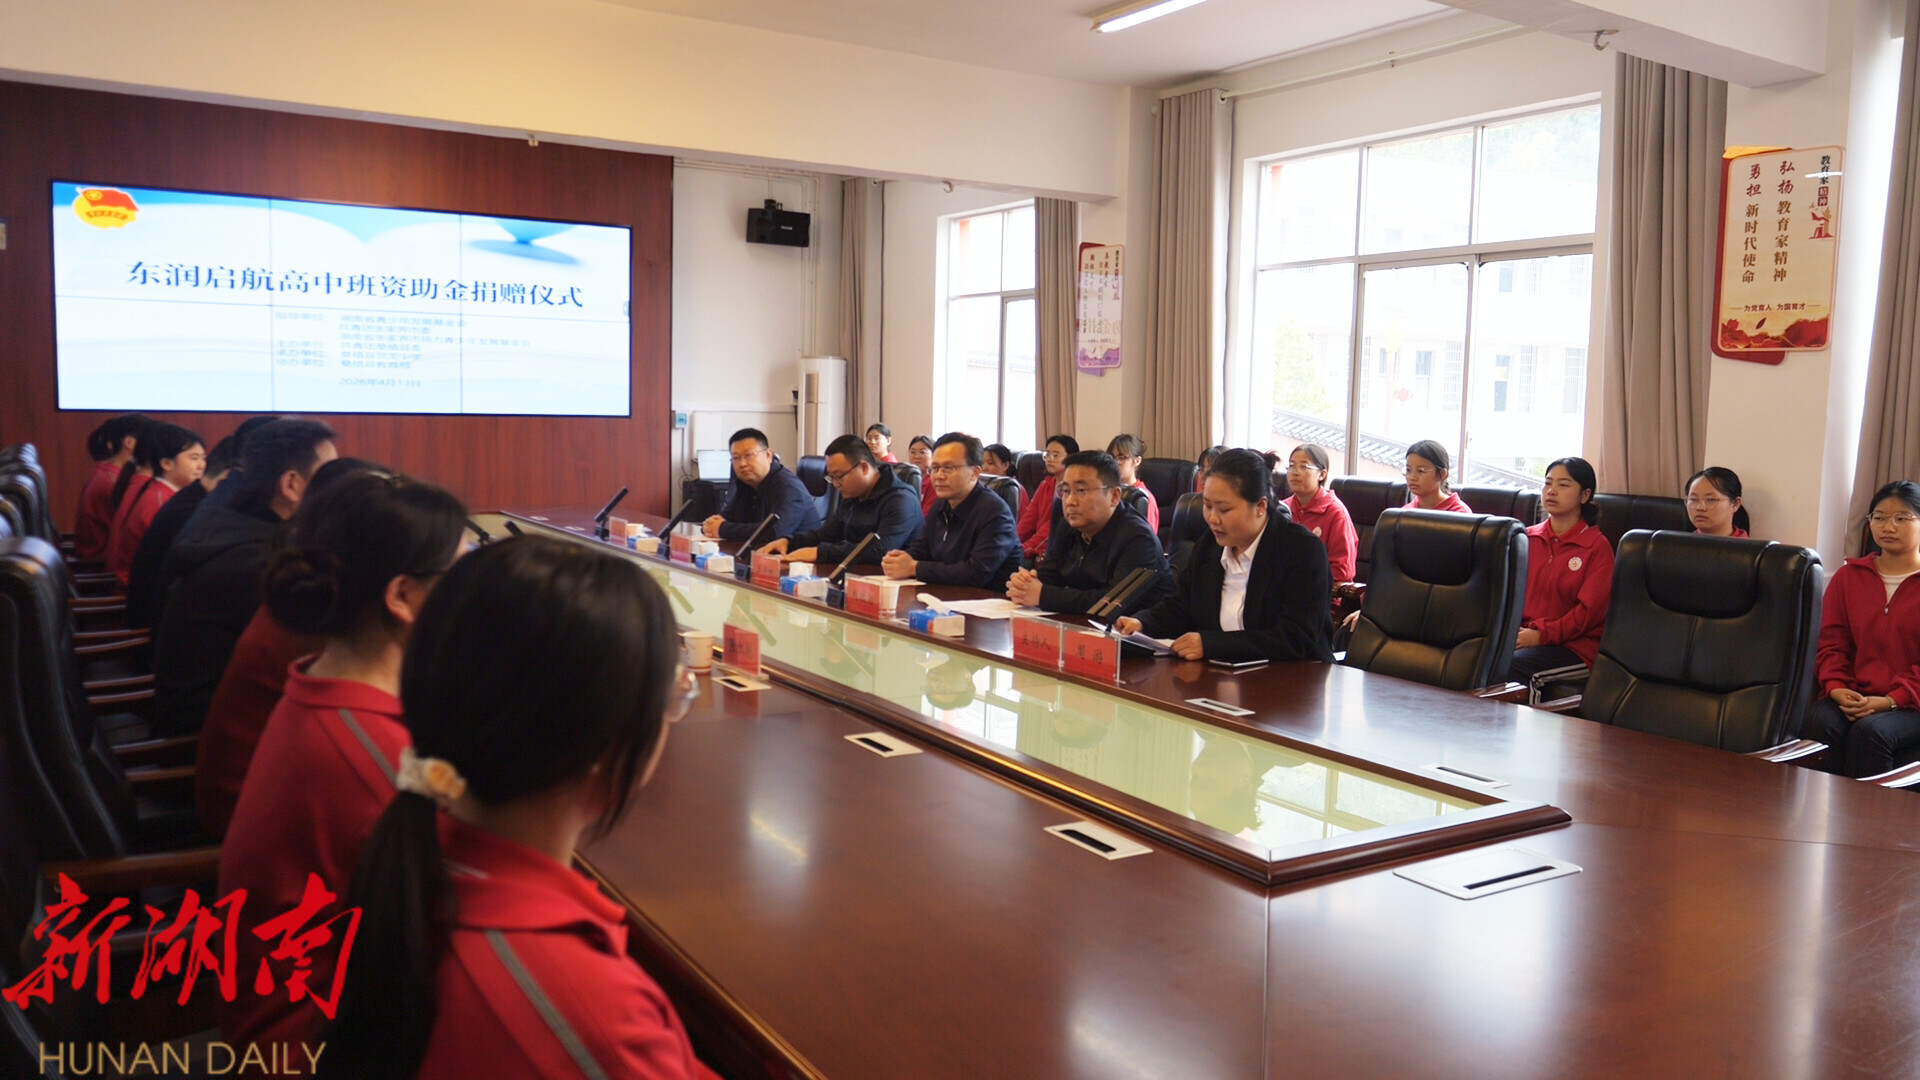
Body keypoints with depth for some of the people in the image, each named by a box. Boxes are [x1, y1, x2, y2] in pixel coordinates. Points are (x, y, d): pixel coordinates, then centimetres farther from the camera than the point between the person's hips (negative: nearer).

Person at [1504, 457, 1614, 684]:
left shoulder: (1597, 546, 1)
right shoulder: (1527, 537, 18)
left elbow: (1589, 610, -6)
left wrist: (1541, 635, -15)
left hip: (1573, 644, -4)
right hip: (1522, 634, 4)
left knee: (1508, 665, -34)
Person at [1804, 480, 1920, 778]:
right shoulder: (1849, 576, 17)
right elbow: (1832, 643, 14)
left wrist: (1893, 699, -16)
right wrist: (1836, 687, -6)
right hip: (1853, 697, 3)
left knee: (1869, 731, -34)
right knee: (1820, 722, -30)